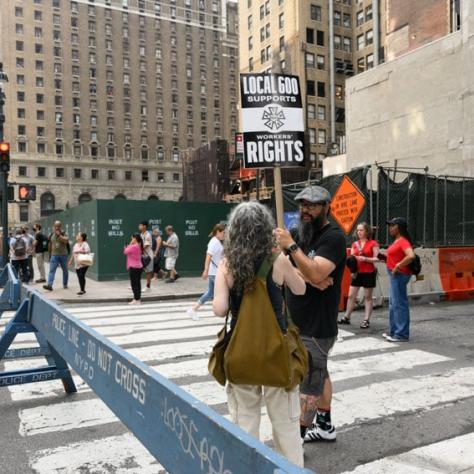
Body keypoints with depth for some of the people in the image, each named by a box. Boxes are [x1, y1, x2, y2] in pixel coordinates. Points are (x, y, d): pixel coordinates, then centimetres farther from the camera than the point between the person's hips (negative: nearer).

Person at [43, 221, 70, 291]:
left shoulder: (63, 234, -3)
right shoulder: (51, 235, 6)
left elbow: (66, 241, -23)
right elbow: (50, 244, 17)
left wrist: (59, 235, -24)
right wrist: (50, 253, 19)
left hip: (63, 255, -1)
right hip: (54, 255, 2)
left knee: (65, 270, 10)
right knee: (51, 270, -10)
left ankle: (65, 284, 24)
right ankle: (49, 285, -18)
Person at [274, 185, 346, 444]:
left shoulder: (333, 237, -14)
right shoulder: (299, 233, 10)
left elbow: (316, 274, -27)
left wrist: (291, 247, -30)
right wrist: (307, 277, -18)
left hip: (316, 326, -9)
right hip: (297, 322, 9)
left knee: (309, 384, -1)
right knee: (319, 374, 20)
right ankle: (324, 426, 35)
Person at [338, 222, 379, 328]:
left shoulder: (373, 243, -4)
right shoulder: (355, 244, 10)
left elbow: (376, 259, -9)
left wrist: (365, 258, -20)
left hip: (369, 273, -5)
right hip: (357, 272, 5)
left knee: (368, 297, 3)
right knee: (351, 296, 7)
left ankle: (366, 320, 7)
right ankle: (346, 317, 18)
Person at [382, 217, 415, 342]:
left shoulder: (403, 241, -16)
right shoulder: (397, 240, 12)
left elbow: (411, 256, -32)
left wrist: (398, 266, -23)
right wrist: (386, 258, 8)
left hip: (399, 275, -10)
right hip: (395, 275, 10)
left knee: (399, 303, -4)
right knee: (393, 303, 16)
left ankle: (402, 334, 3)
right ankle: (393, 331, 26)